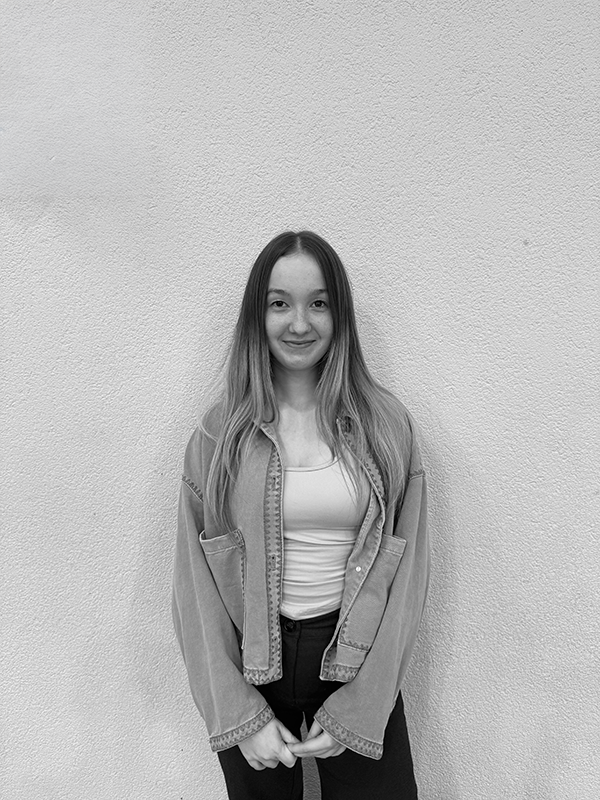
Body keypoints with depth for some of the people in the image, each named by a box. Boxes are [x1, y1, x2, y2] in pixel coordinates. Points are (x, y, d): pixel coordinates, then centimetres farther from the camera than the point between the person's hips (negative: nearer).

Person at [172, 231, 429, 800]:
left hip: (357, 662, 0)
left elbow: (406, 571, -4)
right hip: (248, 664, 1)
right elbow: (195, 579, -4)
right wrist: (239, 715, -8)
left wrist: (357, 709, -8)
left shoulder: (386, 426, -5)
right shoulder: (219, 433, -5)